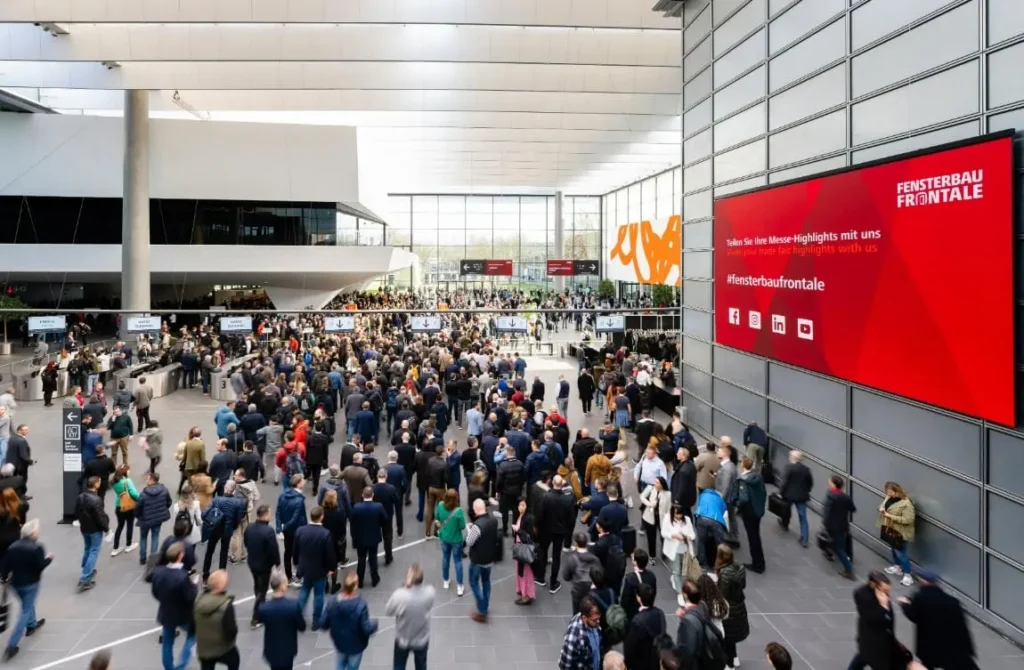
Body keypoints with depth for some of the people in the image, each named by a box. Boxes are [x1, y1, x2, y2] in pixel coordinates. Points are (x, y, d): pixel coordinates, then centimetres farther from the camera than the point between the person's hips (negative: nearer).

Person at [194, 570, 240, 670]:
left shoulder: (199, 599, -12)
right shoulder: (226, 604, -30)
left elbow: (193, 623, 2)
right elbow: (231, 632, -26)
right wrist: (234, 629, -4)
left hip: (203, 648, 4)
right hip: (223, 648, -4)